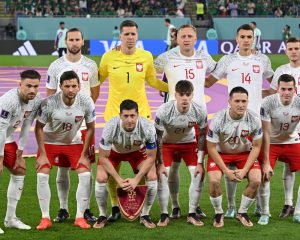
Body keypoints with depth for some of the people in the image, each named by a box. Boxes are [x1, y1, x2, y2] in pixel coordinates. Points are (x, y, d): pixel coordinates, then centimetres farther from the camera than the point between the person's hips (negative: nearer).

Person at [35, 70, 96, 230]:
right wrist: (42, 155, -16)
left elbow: (90, 128, -8)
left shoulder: (86, 102, -22)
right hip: (50, 142, -2)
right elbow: (39, 128, -15)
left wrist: (84, 155, -9)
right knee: (42, 175, -15)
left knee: (85, 174, -13)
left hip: (74, 142, 2)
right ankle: (45, 218, -4)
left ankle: (80, 217, -1)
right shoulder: (49, 103, -28)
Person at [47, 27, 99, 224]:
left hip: (84, 124, 1)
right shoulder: (56, 66, 0)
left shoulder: (91, 66, 4)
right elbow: (50, 95, 4)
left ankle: (86, 209, 10)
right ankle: (63, 209, 13)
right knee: (63, 168, 4)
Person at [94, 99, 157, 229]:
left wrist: (136, 179, -28)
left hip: (138, 151, 1)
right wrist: (119, 180, -30)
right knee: (101, 178, -22)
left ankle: (145, 216, 1)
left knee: (152, 177, -20)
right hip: (114, 151, -1)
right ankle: (102, 216, 0)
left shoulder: (148, 128, -35)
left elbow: (151, 157, -20)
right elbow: (103, 157, -25)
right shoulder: (110, 127, -38)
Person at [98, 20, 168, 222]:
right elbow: (97, 80, 9)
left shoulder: (146, 57, 0)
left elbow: (153, 81, 15)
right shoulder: (109, 57, -4)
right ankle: (115, 207, 13)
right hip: (115, 115, -1)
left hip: (141, 115, 1)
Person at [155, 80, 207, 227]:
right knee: (162, 174, -17)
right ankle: (164, 215, -3)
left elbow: (201, 137, -11)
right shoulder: (164, 111, -32)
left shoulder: (200, 112, -26)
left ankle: (192, 214, 2)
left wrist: (200, 162, -12)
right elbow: (158, 138, -20)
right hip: (167, 143, -2)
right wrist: (160, 163, -19)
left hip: (189, 143, 2)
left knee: (198, 174, -11)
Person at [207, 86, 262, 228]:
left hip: (244, 153, 2)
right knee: (214, 180, -25)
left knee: (256, 180, -18)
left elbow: (256, 146, -9)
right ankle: (218, 213, 1)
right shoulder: (218, 120, -26)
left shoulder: (254, 120, -20)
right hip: (220, 153, -2)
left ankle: (242, 213, 6)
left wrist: (245, 170, -17)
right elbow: (211, 148, -17)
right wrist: (226, 171, -20)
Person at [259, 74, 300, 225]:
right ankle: (264, 214, 4)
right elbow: (266, 134, -23)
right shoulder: (268, 103, -27)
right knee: (264, 176, -17)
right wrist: (266, 163, -23)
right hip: (271, 143, -3)